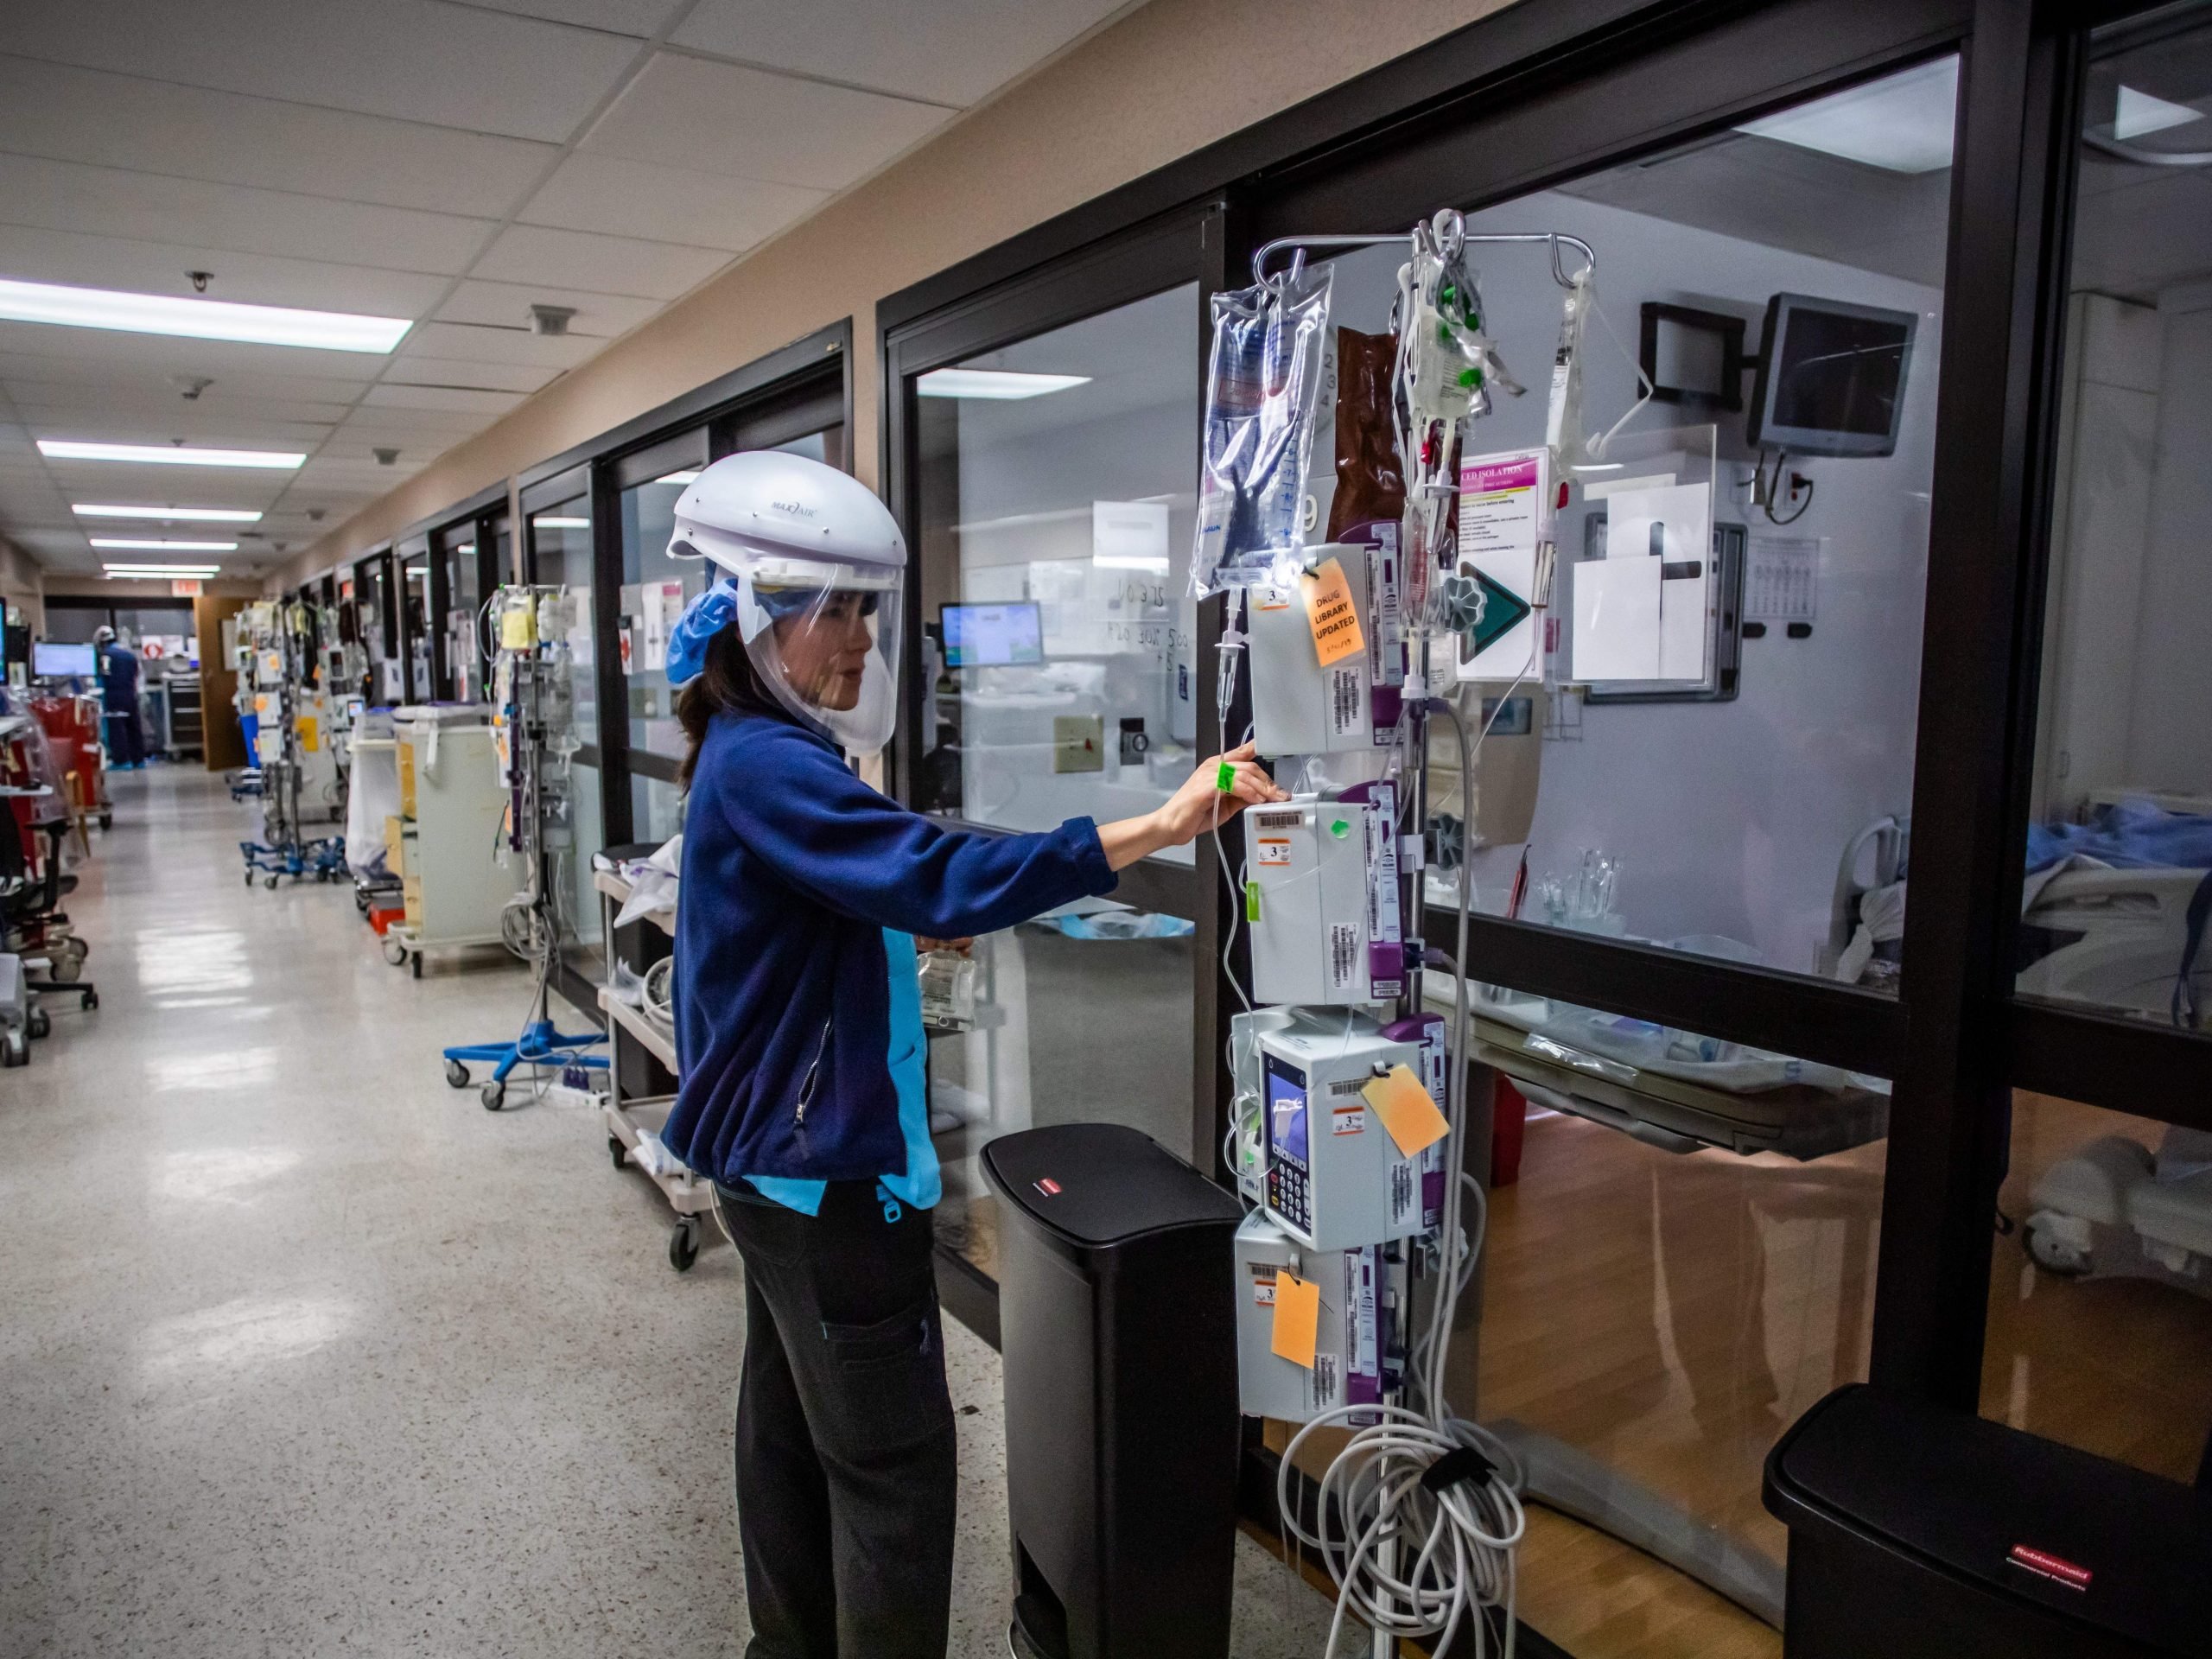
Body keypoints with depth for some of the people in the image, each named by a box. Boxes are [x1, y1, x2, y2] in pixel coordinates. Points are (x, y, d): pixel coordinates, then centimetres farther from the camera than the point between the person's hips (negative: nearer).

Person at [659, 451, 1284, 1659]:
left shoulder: (757, 756, 10)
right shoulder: (765, 769, -22)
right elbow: (934, 876, -34)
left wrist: (922, 926, 7)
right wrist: (1160, 829, -37)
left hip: (776, 1160, 11)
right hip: (825, 1166, -11)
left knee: (791, 1421, 22)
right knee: (891, 1465, 0)